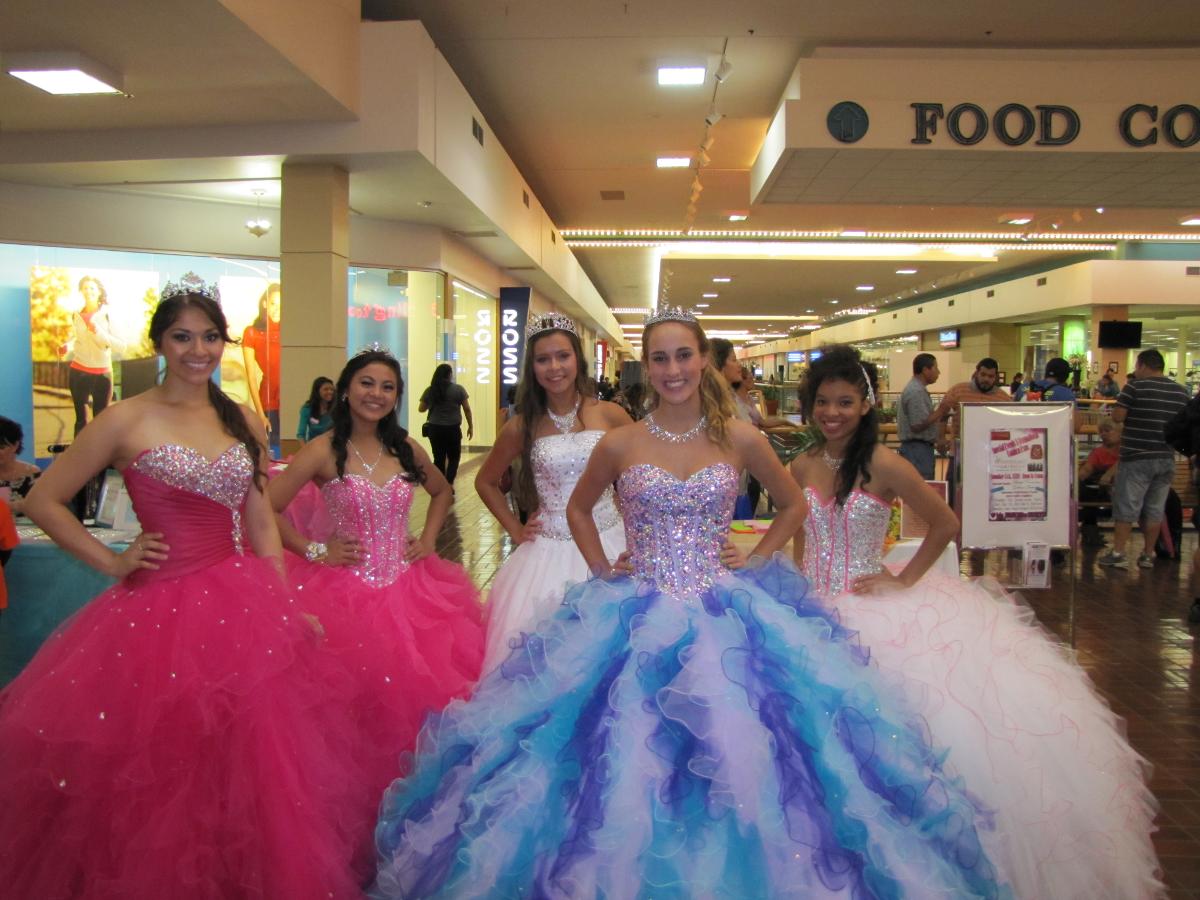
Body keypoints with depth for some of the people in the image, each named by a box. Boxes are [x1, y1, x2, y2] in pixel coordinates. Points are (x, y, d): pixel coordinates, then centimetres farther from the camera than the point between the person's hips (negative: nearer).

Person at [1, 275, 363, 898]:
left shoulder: (244, 422, 8)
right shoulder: (126, 420, -5)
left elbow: (261, 523, 10)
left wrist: (286, 608, 4)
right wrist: (112, 562, -4)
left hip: (244, 610, 4)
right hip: (158, 613, -4)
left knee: (248, 770, 9)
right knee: (162, 781, 6)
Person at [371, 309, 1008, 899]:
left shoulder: (740, 439, 0)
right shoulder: (619, 445, 0)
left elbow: (792, 506, 14)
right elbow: (579, 509, 17)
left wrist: (751, 567, 5)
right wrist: (605, 574, 6)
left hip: (725, 615, 0)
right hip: (637, 619, 0)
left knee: (734, 755, -2)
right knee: (626, 762, 0)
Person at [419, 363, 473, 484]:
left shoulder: (429, 390, 1)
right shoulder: (458, 389, -4)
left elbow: (421, 409, 11)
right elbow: (467, 409, -2)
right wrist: (470, 426, 8)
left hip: (434, 429, 2)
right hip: (453, 429, -2)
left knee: (439, 458, 10)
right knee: (454, 457, 11)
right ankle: (449, 484, -3)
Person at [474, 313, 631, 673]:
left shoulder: (609, 415, -1)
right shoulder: (522, 427, 2)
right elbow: (485, 482, 16)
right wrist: (515, 529, 8)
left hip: (607, 543, 0)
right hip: (547, 549, 1)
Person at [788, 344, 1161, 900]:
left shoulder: (881, 465, -10)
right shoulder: (802, 467, 4)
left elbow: (945, 525, -3)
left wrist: (903, 582, -6)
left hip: (872, 607, -4)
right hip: (815, 611, 4)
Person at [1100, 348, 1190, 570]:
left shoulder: (1135, 387, -10)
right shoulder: (1181, 391, 6)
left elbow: (1117, 417, -12)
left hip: (1137, 457, -5)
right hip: (1167, 459, 5)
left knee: (1126, 508, 0)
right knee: (1155, 510, 10)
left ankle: (1118, 553, -1)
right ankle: (1148, 555, 15)